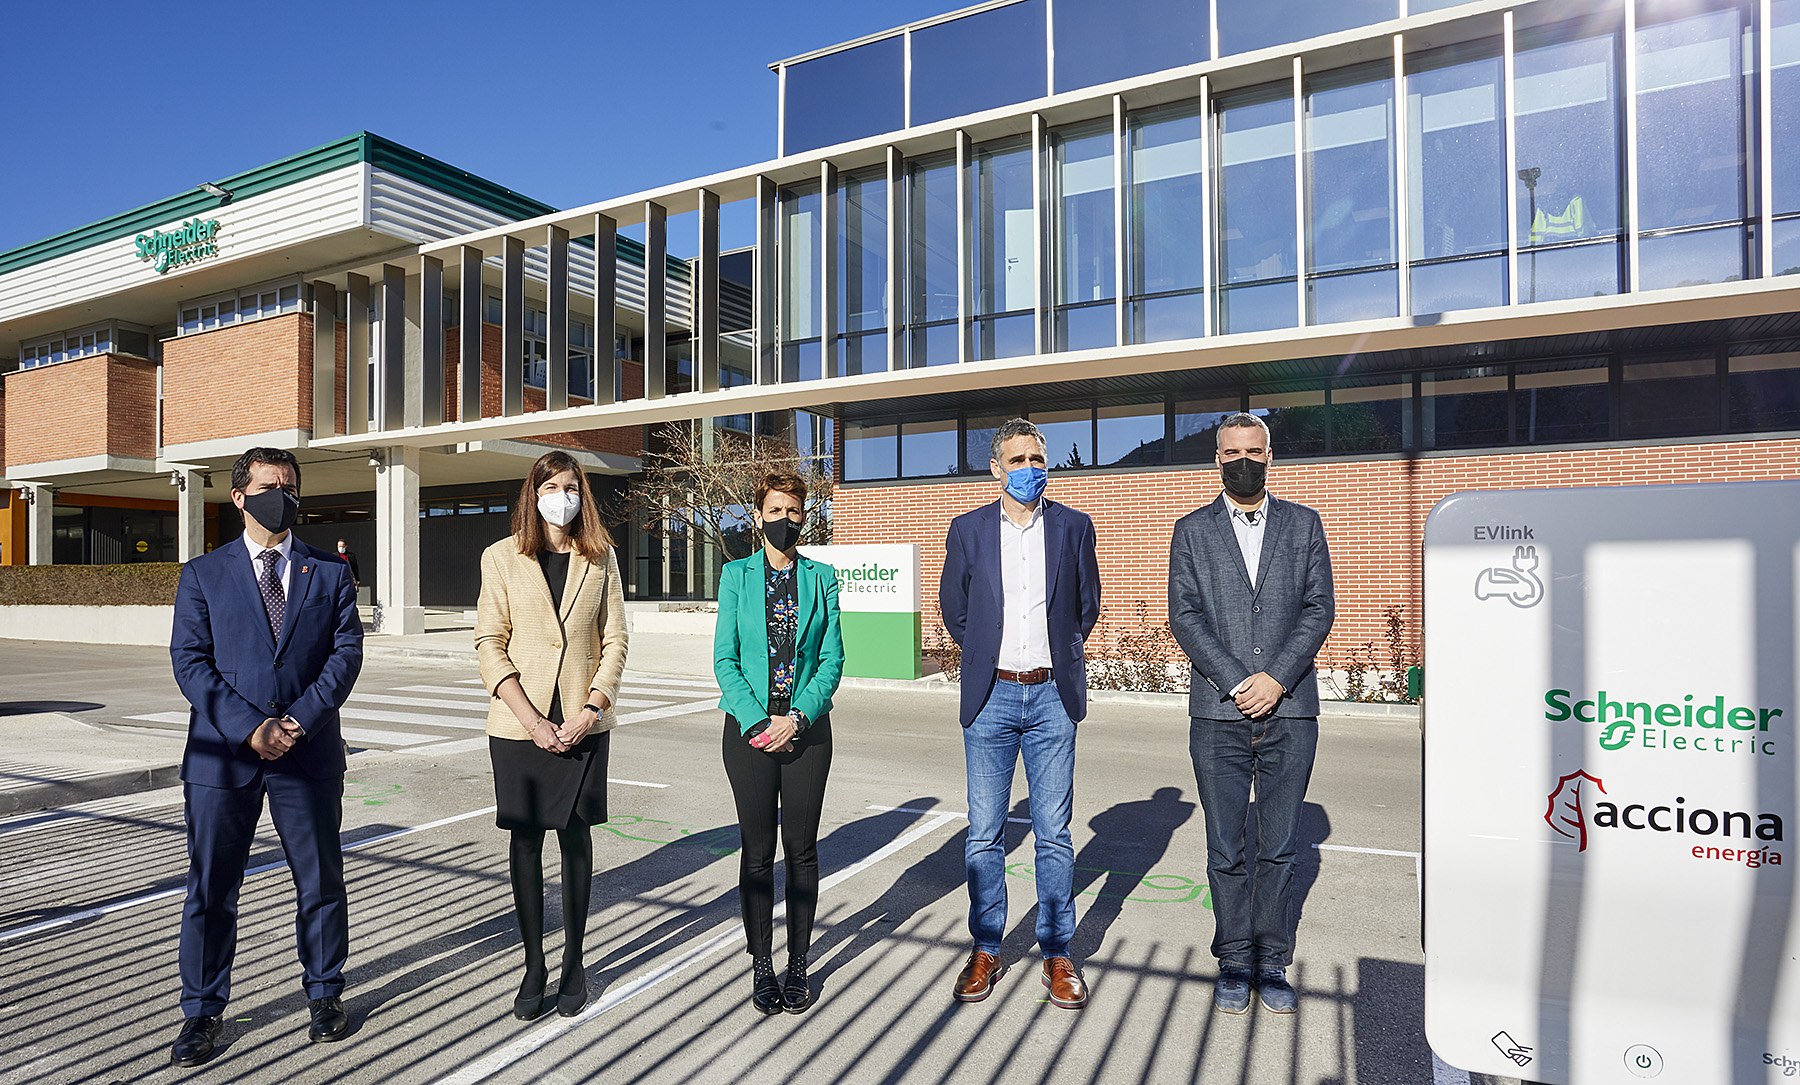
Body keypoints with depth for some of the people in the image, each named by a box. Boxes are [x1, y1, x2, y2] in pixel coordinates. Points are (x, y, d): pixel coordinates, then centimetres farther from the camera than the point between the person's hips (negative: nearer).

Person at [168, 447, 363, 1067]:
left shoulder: (330, 574, 8)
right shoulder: (203, 575, 7)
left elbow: (346, 653, 0)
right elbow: (189, 662, -2)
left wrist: (302, 717, -13)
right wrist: (249, 727, -13)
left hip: (309, 754, 0)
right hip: (222, 753, 0)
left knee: (321, 882, 9)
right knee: (211, 888, 8)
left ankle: (325, 994, 26)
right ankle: (203, 1011, 25)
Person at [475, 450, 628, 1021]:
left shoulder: (601, 557, 5)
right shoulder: (502, 557, 1)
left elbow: (615, 641, 4)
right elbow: (489, 644, -3)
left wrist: (591, 710, -9)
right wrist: (530, 718, -12)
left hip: (583, 723, 1)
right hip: (518, 723, 0)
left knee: (575, 836, 6)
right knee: (525, 840, 5)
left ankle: (573, 963, 19)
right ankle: (534, 967, 18)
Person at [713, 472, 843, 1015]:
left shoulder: (821, 578, 5)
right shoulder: (736, 575, 3)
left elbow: (832, 658, 1)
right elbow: (725, 659, -1)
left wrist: (798, 716, -12)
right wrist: (758, 722, -12)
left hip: (806, 726, 1)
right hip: (750, 729, 0)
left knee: (801, 850, 7)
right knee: (757, 852, 6)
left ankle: (798, 965, 22)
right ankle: (762, 966, 21)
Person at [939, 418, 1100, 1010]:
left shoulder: (1073, 526, 4)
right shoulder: (968, 529, 3)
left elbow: (1087, 605, 14)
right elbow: (953, 608, 13)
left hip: (1052, 698, 0)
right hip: (990, 696, 0)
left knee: (1054, 833, 6)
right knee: (984, 834, 6)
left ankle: (1057, 953, 20)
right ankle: (986, 950, 20)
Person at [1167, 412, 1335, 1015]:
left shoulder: (1304, 524, 10)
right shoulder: (1192, 531, 8)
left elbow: (1319, 607, 2)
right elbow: (1184, 616, 0)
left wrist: (1277, 679, -10)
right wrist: (1236, 683, -11)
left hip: (1290, 711, 1)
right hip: (1218, 716, 0)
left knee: (1280, 850, 8)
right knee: (1225, 852, 7)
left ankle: (1272, 965, 23)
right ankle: (1234, 963, 22)